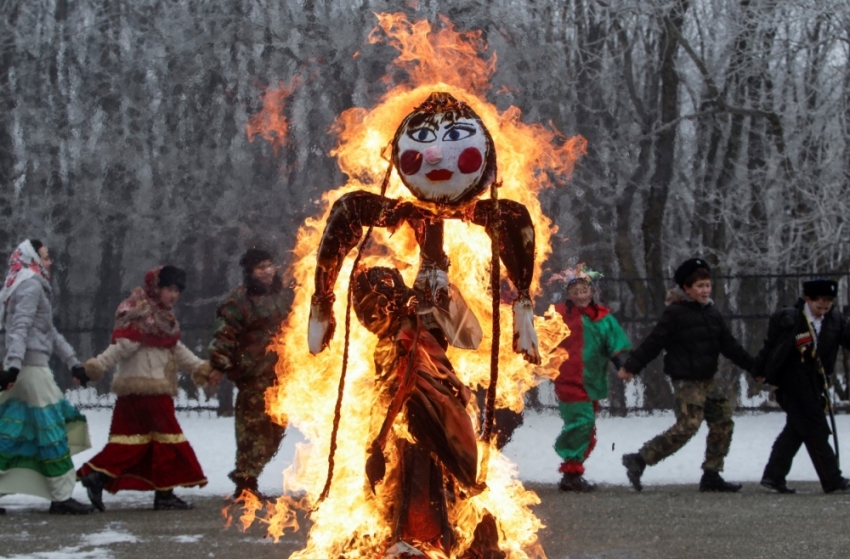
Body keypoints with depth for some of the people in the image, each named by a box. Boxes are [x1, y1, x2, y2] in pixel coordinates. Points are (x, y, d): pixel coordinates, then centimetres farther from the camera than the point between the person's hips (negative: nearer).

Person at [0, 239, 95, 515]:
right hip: (32, 367, -10)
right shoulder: (32, 287, -8)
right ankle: (61, 497, -5)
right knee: (52, 431, -6)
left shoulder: (34, 287, 23)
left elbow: (50, 332, 26)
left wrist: (73, 362, 24)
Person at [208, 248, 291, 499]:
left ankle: (247, 475, 22)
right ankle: (246, 481, -2)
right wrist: (219, 365, -20)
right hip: (253, 376, -8)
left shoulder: (281, 297, 16)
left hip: (279, 374, 8)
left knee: (276, 429, 11)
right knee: (253, 426, -9)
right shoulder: (239, 300, -8)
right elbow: (224, 335, -13)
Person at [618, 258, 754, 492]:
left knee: (723, 423, 6)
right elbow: (653, 343, -13)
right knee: (687, 426, -17)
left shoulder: (712, 313, 11)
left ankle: (711, 475, 14)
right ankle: (639, 460, -11)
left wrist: (754, 366, 18)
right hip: (686, 381, -8)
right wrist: (630, 366, -14)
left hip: (707, 380, 8)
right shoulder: (675, 313, -12)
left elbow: (730, 345, 18)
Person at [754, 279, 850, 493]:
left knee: (795, 430, 11)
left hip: (815, 384, 7)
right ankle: (833, 480, -2)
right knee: (815, 430, -6)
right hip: (793, 384, -7)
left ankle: (773, 476, 19)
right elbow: (770, 345, -4)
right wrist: (760, 370, 2)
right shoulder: (789, 320, -12)